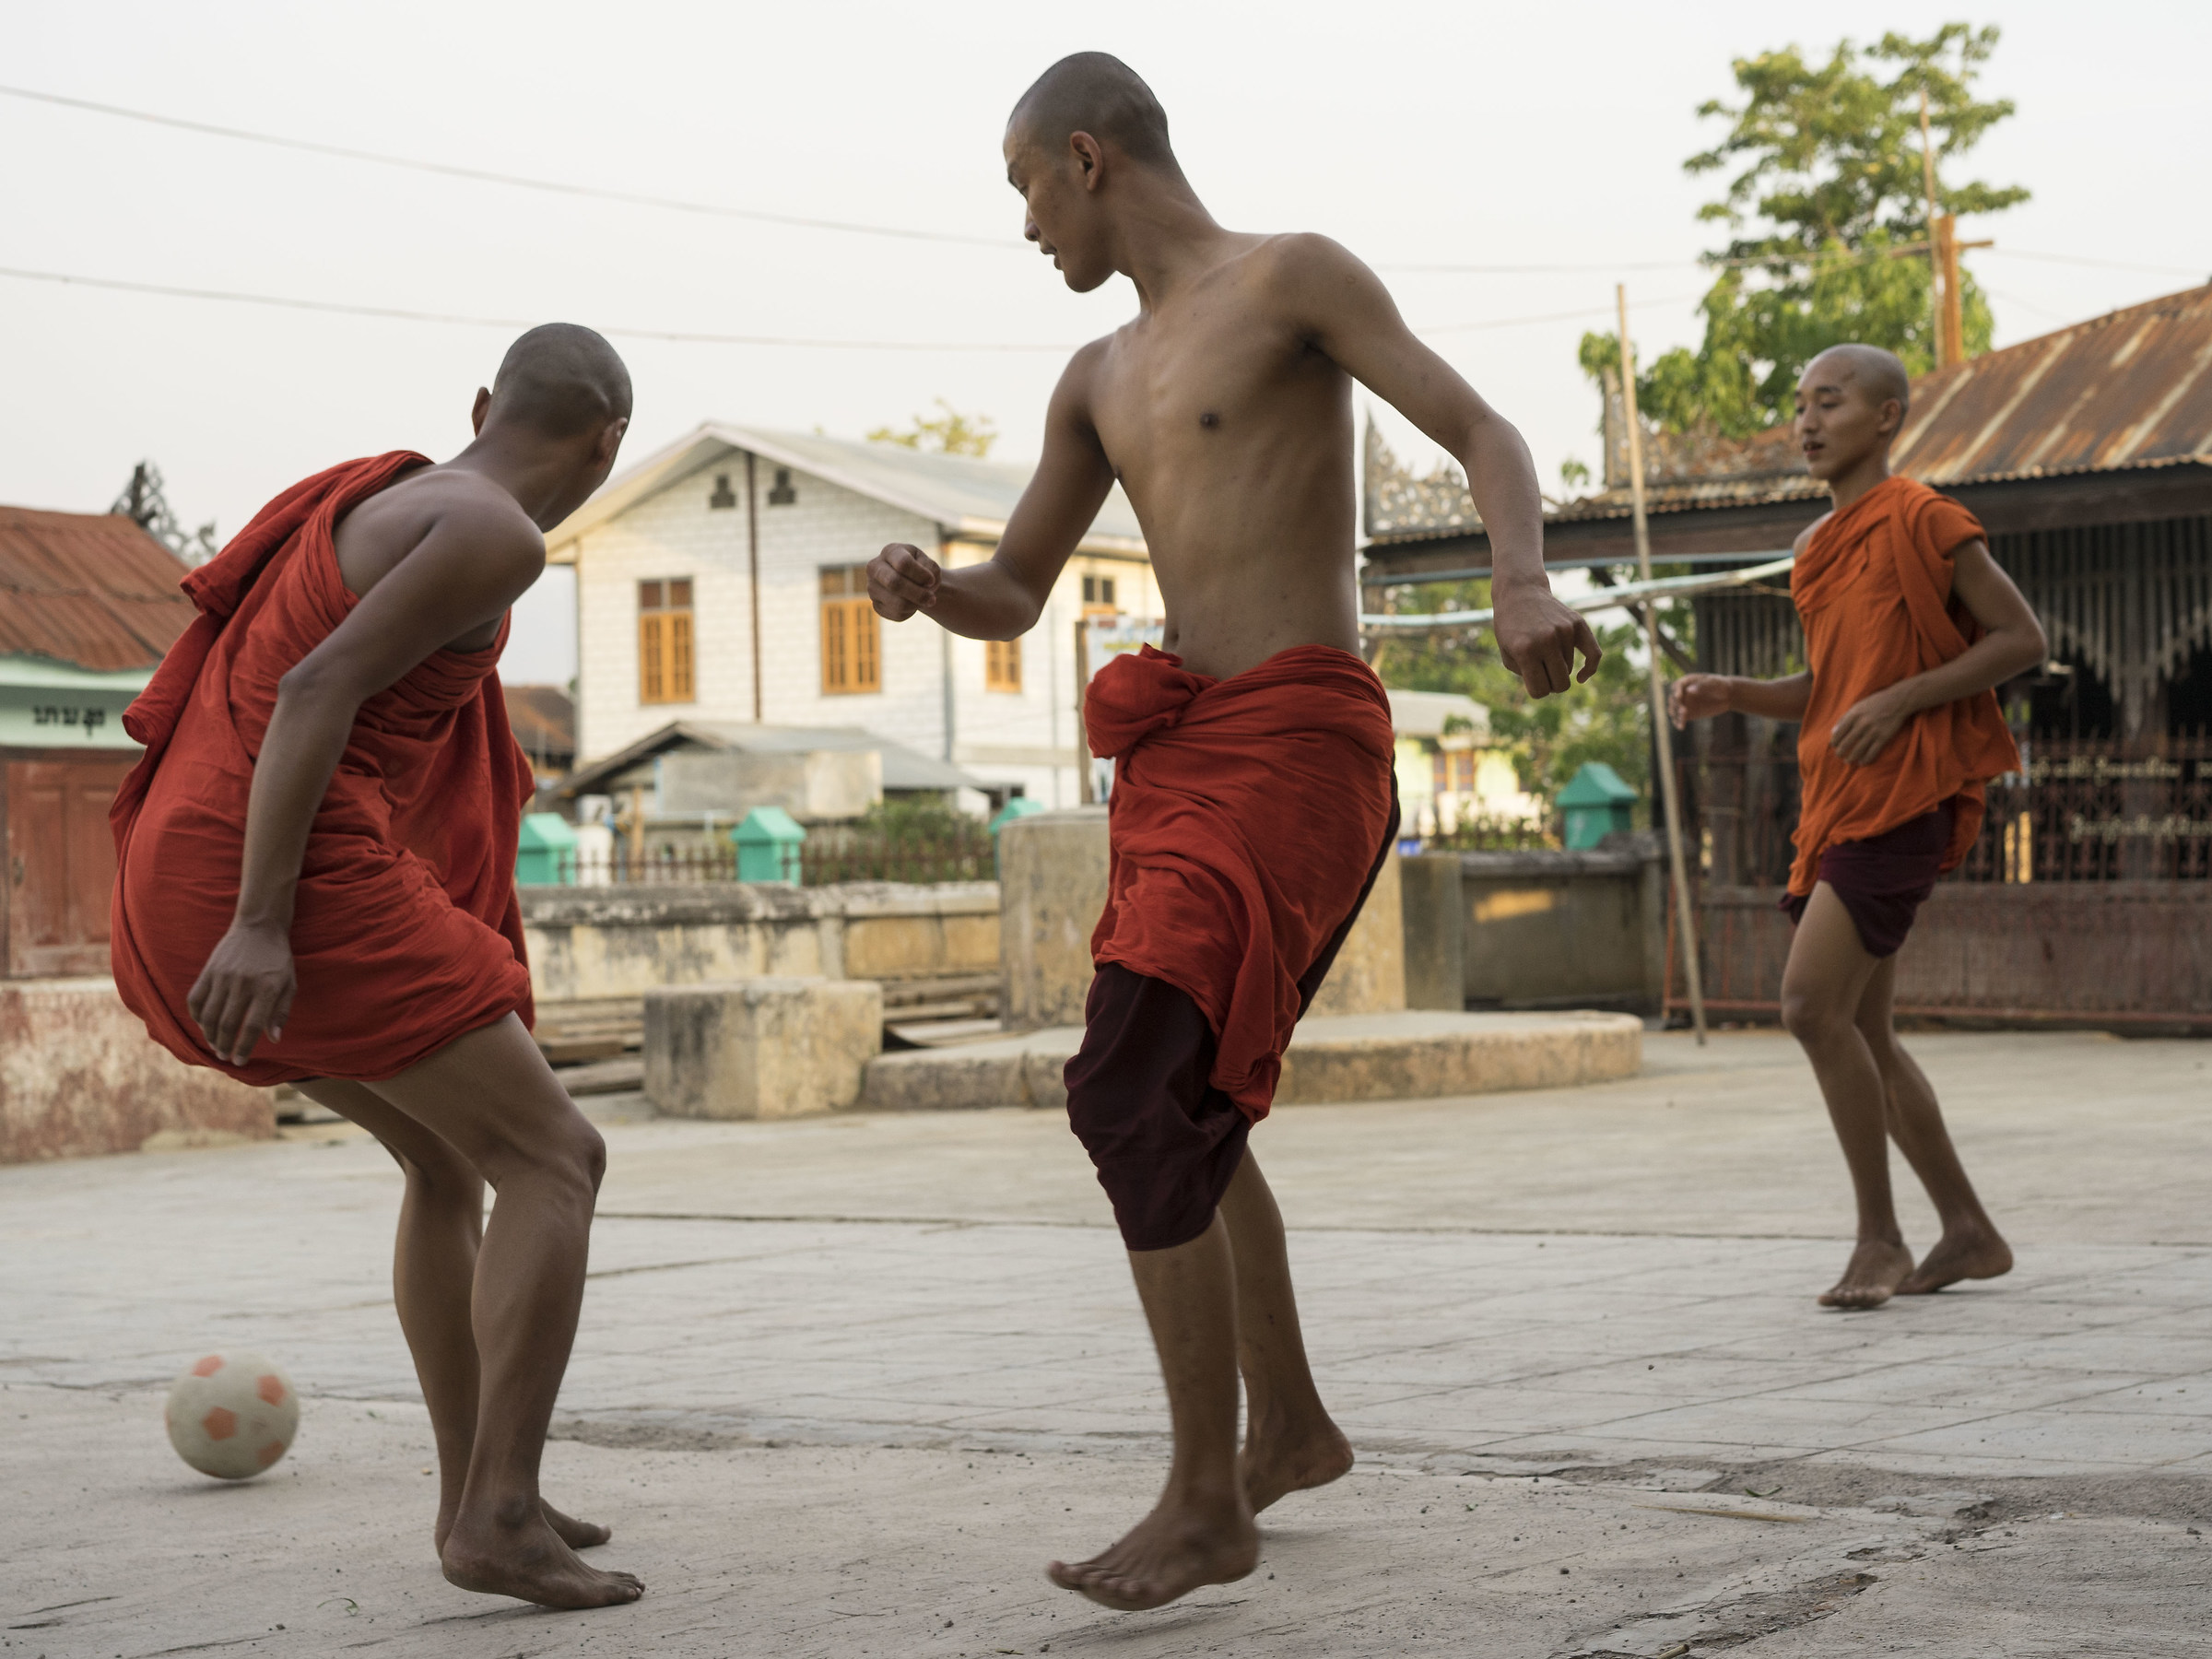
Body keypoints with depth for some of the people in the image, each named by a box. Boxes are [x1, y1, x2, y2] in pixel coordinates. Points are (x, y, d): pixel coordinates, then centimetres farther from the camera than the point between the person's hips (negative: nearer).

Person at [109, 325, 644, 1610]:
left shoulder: (381, 497, 22)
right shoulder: (502, 536, -9)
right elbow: (315, 691, -20)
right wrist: (262, 925, -25)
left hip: (201, 878, 10)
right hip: (306, 881, -10)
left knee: (449, 1156, 23)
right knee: (556, 1160, -4)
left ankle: (477, 1492, 25)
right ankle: (500, 1517, -13)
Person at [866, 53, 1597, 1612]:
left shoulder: (1295, 276, -2)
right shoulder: (1100, 379, 20)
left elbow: (1485, 434, -10)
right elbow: (1012, 596, 23)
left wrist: (1524, 583, -31)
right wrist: (922, 584, -1)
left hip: (1293, 739, -9)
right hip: (1179, 754, 9)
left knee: (1129, 1090, -20)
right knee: (1181, 1104, 18)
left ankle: (1208, 1501, -14)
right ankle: (1289, 1426, 36)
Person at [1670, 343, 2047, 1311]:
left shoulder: (1920, 521, -7)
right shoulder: (1818, 548, 18)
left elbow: (2022, 638, -8)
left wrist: (1900, 700, -17)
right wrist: (1735, 696, 6)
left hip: (1902, 796, -9)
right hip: (1836, 803, 9)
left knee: (1812, 1002, -18)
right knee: (1860, 1031, 10)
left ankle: (1880, 1239, -9)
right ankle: (1970, 1232, 20)